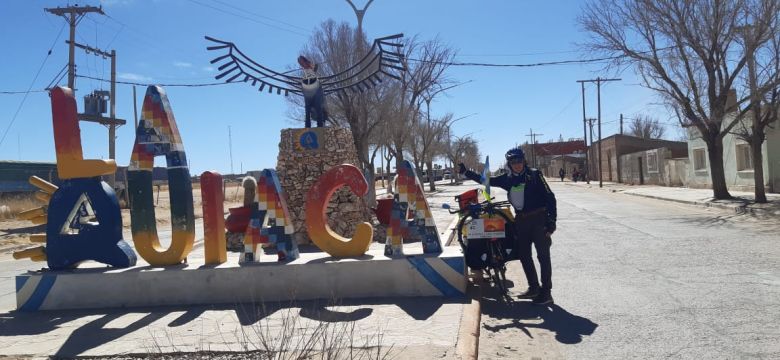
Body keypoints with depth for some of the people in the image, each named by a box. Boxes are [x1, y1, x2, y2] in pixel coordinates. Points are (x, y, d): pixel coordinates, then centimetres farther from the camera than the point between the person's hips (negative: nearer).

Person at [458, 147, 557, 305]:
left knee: (543, 256, -2)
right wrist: (465, 172, 6)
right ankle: (534, 287, 25)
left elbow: (549, 197, -8)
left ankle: (546, 292, 4)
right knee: (524, 255, 11)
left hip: (539, 219, -6)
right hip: (521, 220, 6)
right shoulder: (507, 179, 7)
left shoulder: (534, 174, -7)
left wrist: (551, 221, -14)